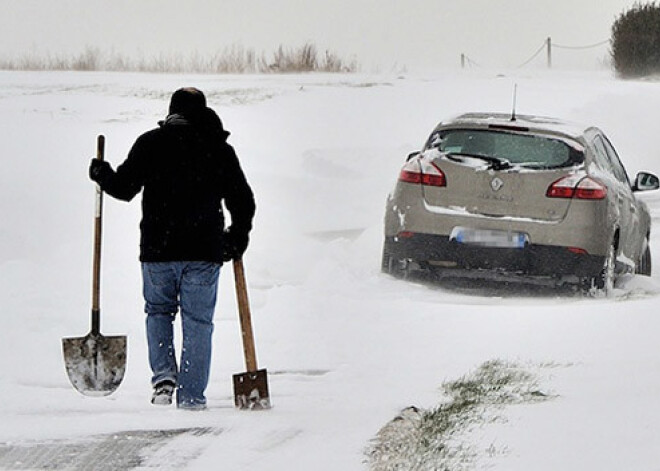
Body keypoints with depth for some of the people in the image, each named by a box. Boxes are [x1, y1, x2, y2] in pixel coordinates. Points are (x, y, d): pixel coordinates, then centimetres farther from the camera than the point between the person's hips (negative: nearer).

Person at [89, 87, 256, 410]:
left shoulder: (150, 143, 0)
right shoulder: (220, 149, 4)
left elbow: (123, 188, -1)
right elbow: (243, 201, 6)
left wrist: (102, 174, 20)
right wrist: (237, 240, 22)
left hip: (158, 250, 0)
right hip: (204, 252, 0)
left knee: (158, 311, 20)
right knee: (198, 322, 6)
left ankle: (164, 374, 0)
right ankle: (191, 396, 3)